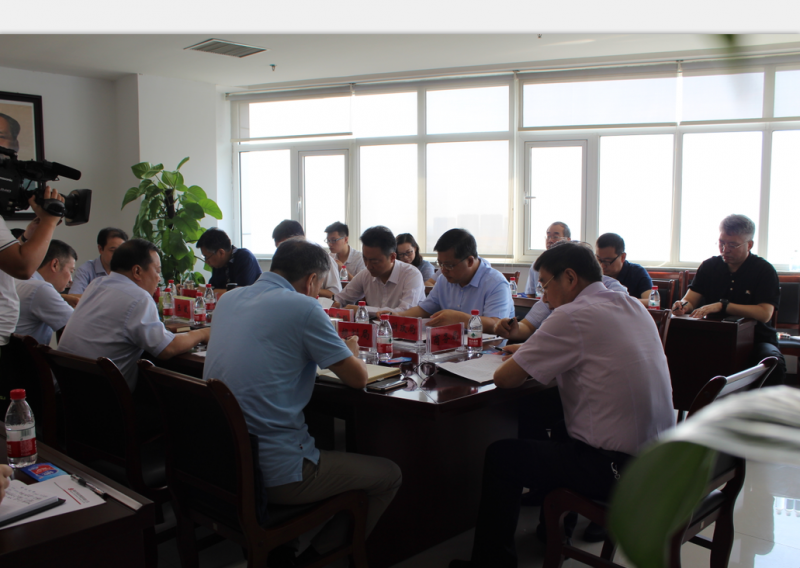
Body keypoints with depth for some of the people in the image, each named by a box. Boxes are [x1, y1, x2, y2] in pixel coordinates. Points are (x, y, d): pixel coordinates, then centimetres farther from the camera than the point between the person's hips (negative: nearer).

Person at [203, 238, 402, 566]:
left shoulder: (228, 299, 7)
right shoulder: (302, 308, -14)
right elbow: (357, 378, -6)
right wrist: (351, 354, 16)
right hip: (274, 474, -8)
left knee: (322, 441, 34)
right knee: (389, 475, 10)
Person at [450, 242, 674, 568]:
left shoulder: (572, 317, -17)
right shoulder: (634, 307, 8)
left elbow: (504, 378, -15)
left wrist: (520, 360, 7)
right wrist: (531, 353, 12)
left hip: (618, 468, -9)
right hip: (660, 457, 9)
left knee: (501, 457, 5)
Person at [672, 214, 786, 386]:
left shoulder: (764, 271, -4)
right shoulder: (709, 266, 8)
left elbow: (764, 313, -17)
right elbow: (690, 300, 3)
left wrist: (722, 306, -26)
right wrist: (683, 306, -23)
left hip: (754, 338, -2)